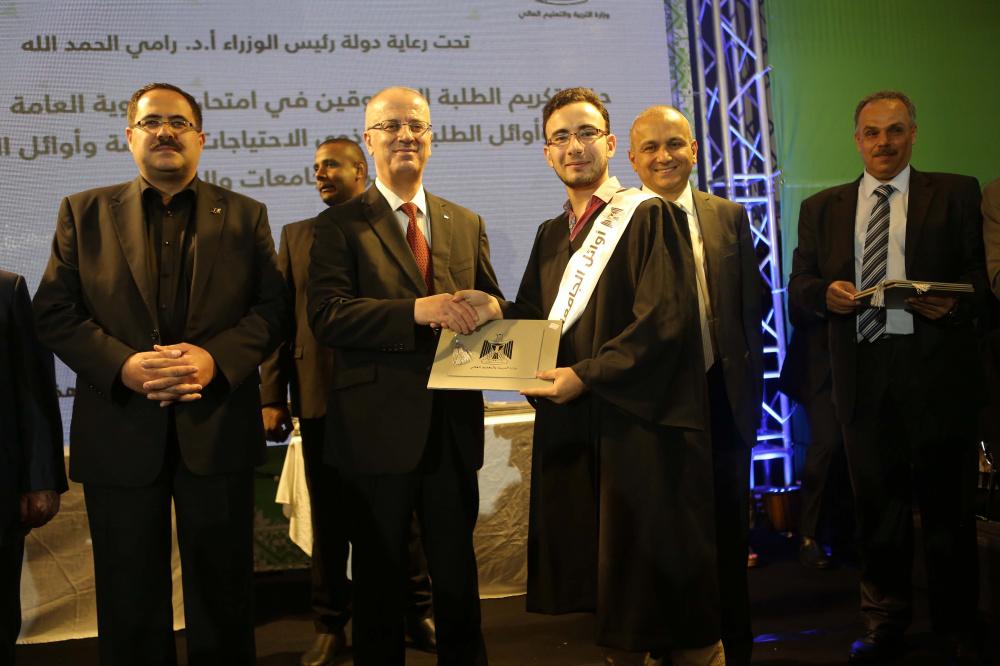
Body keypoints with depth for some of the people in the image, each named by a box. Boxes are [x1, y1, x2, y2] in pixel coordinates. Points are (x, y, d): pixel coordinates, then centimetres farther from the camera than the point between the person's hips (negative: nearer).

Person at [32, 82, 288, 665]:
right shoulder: (84, 213, 7)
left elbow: (273, 309, 1)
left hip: (218, 430, 0)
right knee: (131, 601, 12)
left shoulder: (245, 216, 7)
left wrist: (216, 358, -17)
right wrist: (123, 365, -16)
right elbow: (55, 312, 0)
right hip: (120, 436, 0)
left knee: (223, 593, 11)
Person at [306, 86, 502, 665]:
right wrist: (415, 310, -26)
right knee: (380, 578, 11)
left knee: (458, 572, 15)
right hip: (380, 427, -3)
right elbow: (326, 313, -14)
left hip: (454, 427, 4)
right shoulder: (341, 225, -1)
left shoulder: (467, 224, 13)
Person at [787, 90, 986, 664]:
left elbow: (981, 273, 2)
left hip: (937, 366, -2)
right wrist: (825, 292, -12)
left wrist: (955, 302, -19)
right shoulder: (823, 208, 15)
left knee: (947, 503, 5)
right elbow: (799, 283, 10)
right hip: (862, 373, 2)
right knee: (877, 504, 10)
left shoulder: (956, 194, 8)